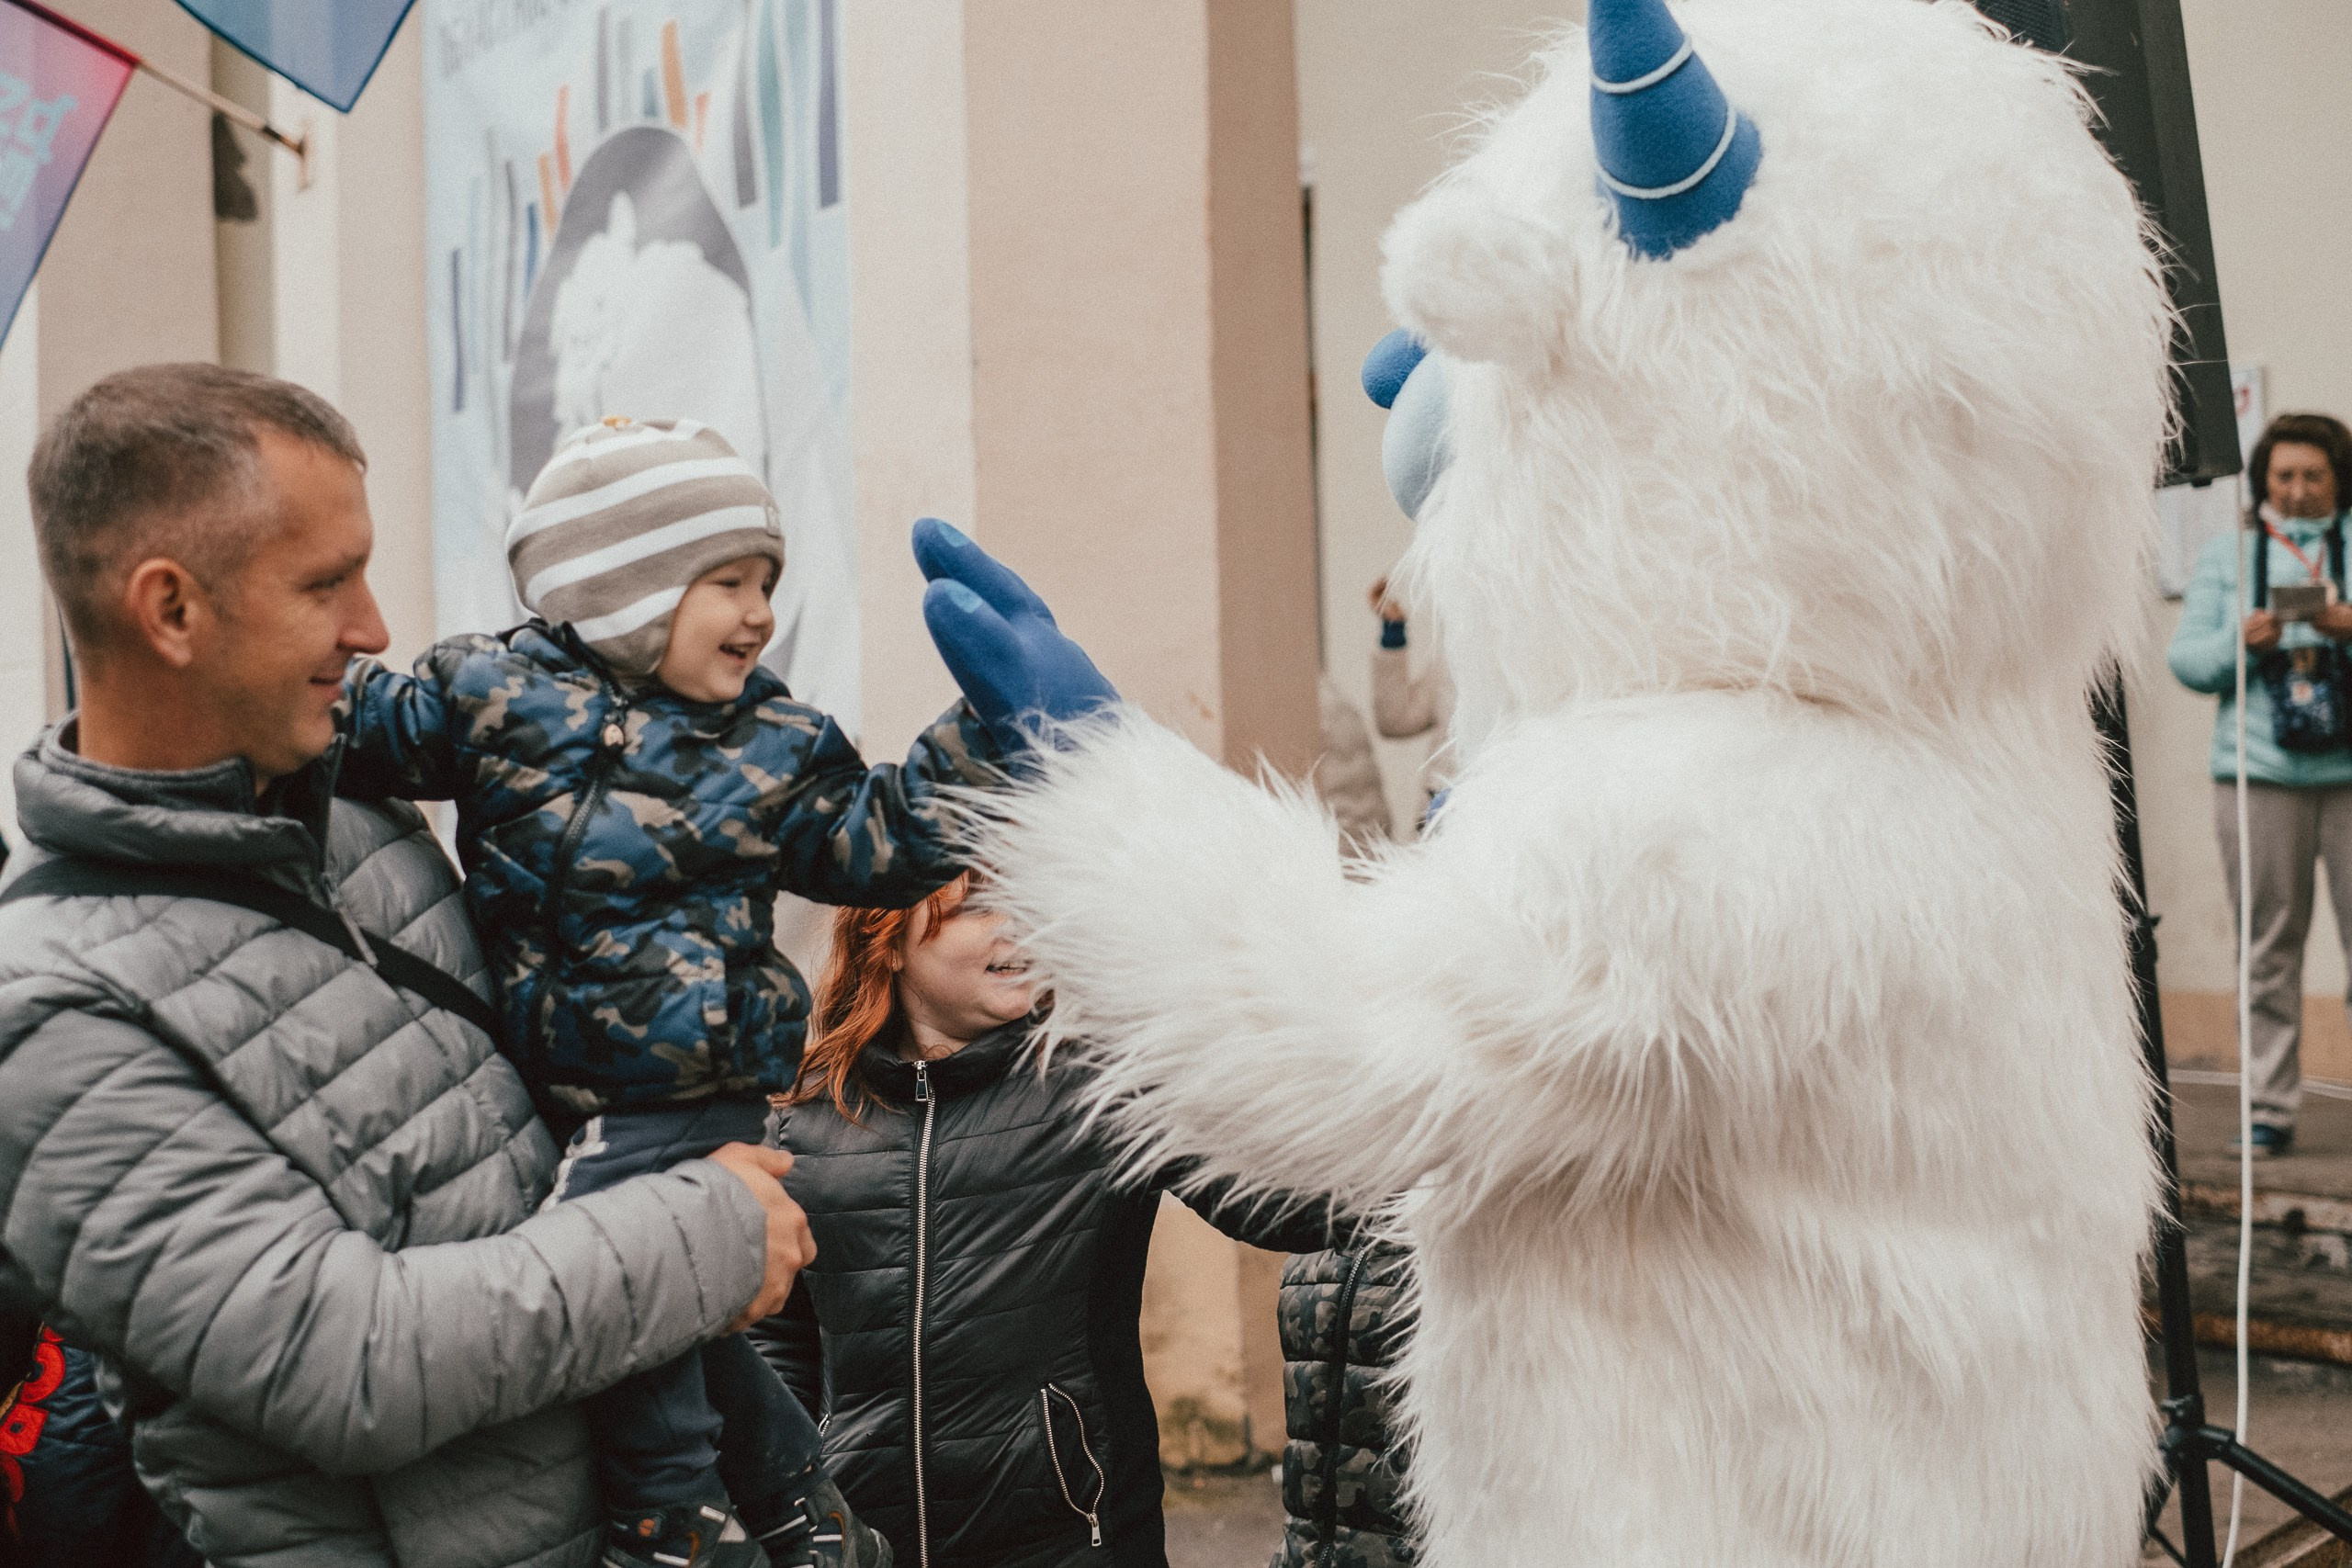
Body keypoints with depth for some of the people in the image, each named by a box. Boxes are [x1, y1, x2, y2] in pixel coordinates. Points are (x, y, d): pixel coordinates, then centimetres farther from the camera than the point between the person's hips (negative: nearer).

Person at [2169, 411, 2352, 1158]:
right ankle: (2270, 1107, 4)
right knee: (2268, 946, 0)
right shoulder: (2227, 558, 17)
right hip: (2258, 772, 1)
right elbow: (2186, 659, 9)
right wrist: (2240, 642, -10)